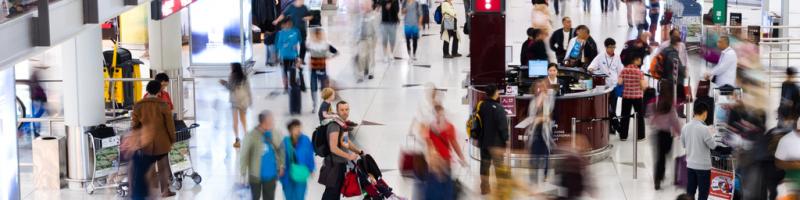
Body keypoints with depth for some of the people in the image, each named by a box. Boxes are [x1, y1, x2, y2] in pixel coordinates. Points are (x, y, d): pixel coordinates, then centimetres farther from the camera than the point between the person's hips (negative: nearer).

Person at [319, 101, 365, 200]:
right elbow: (333, 148, -25)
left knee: (337, 191, 17)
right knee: (331, 192, -6)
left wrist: (359, 151, 13)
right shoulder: (334, 125, -19)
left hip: (342, 163, 9)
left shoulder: (344, 124, 9)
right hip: (334, 164, -9)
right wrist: (349, 156, -25)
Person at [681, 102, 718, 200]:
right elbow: (713, 145, -11)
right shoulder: (704, 128, -20)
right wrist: (711, 136, 6)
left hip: (690, 164, 6)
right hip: (703, 165, -6)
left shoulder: (685, 127, -1)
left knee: (690, 192, 12)